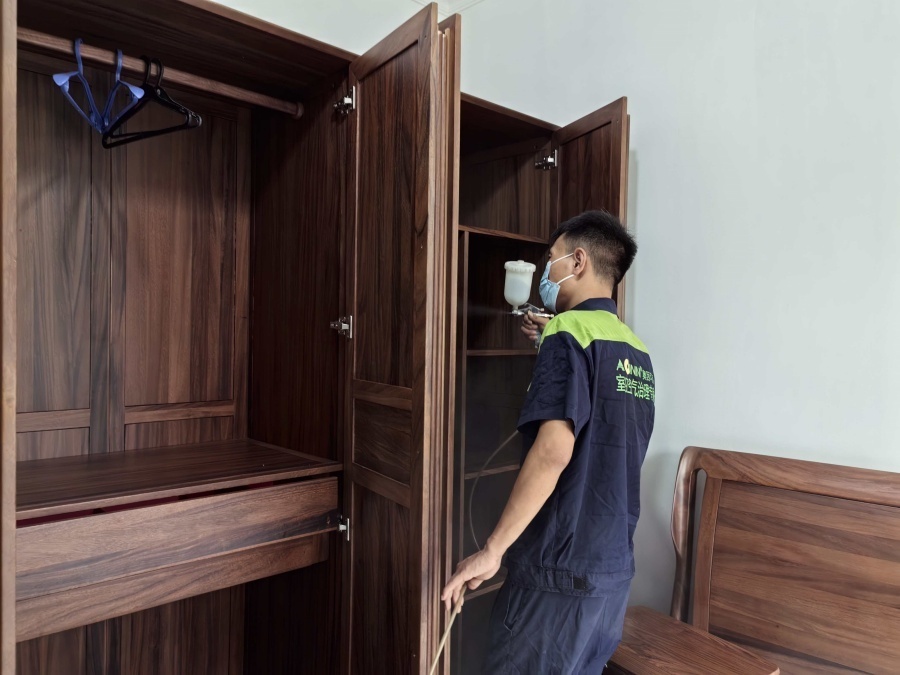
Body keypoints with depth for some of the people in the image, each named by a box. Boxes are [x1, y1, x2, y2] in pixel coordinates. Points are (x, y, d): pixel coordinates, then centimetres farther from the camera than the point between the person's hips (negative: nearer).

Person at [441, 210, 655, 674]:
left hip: (559, 571, -8)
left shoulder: (571, 332, -14)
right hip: (615, 569, 8)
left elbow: (553, 452, -25)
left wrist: (492, 550, -19)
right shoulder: (636, 350, 9)